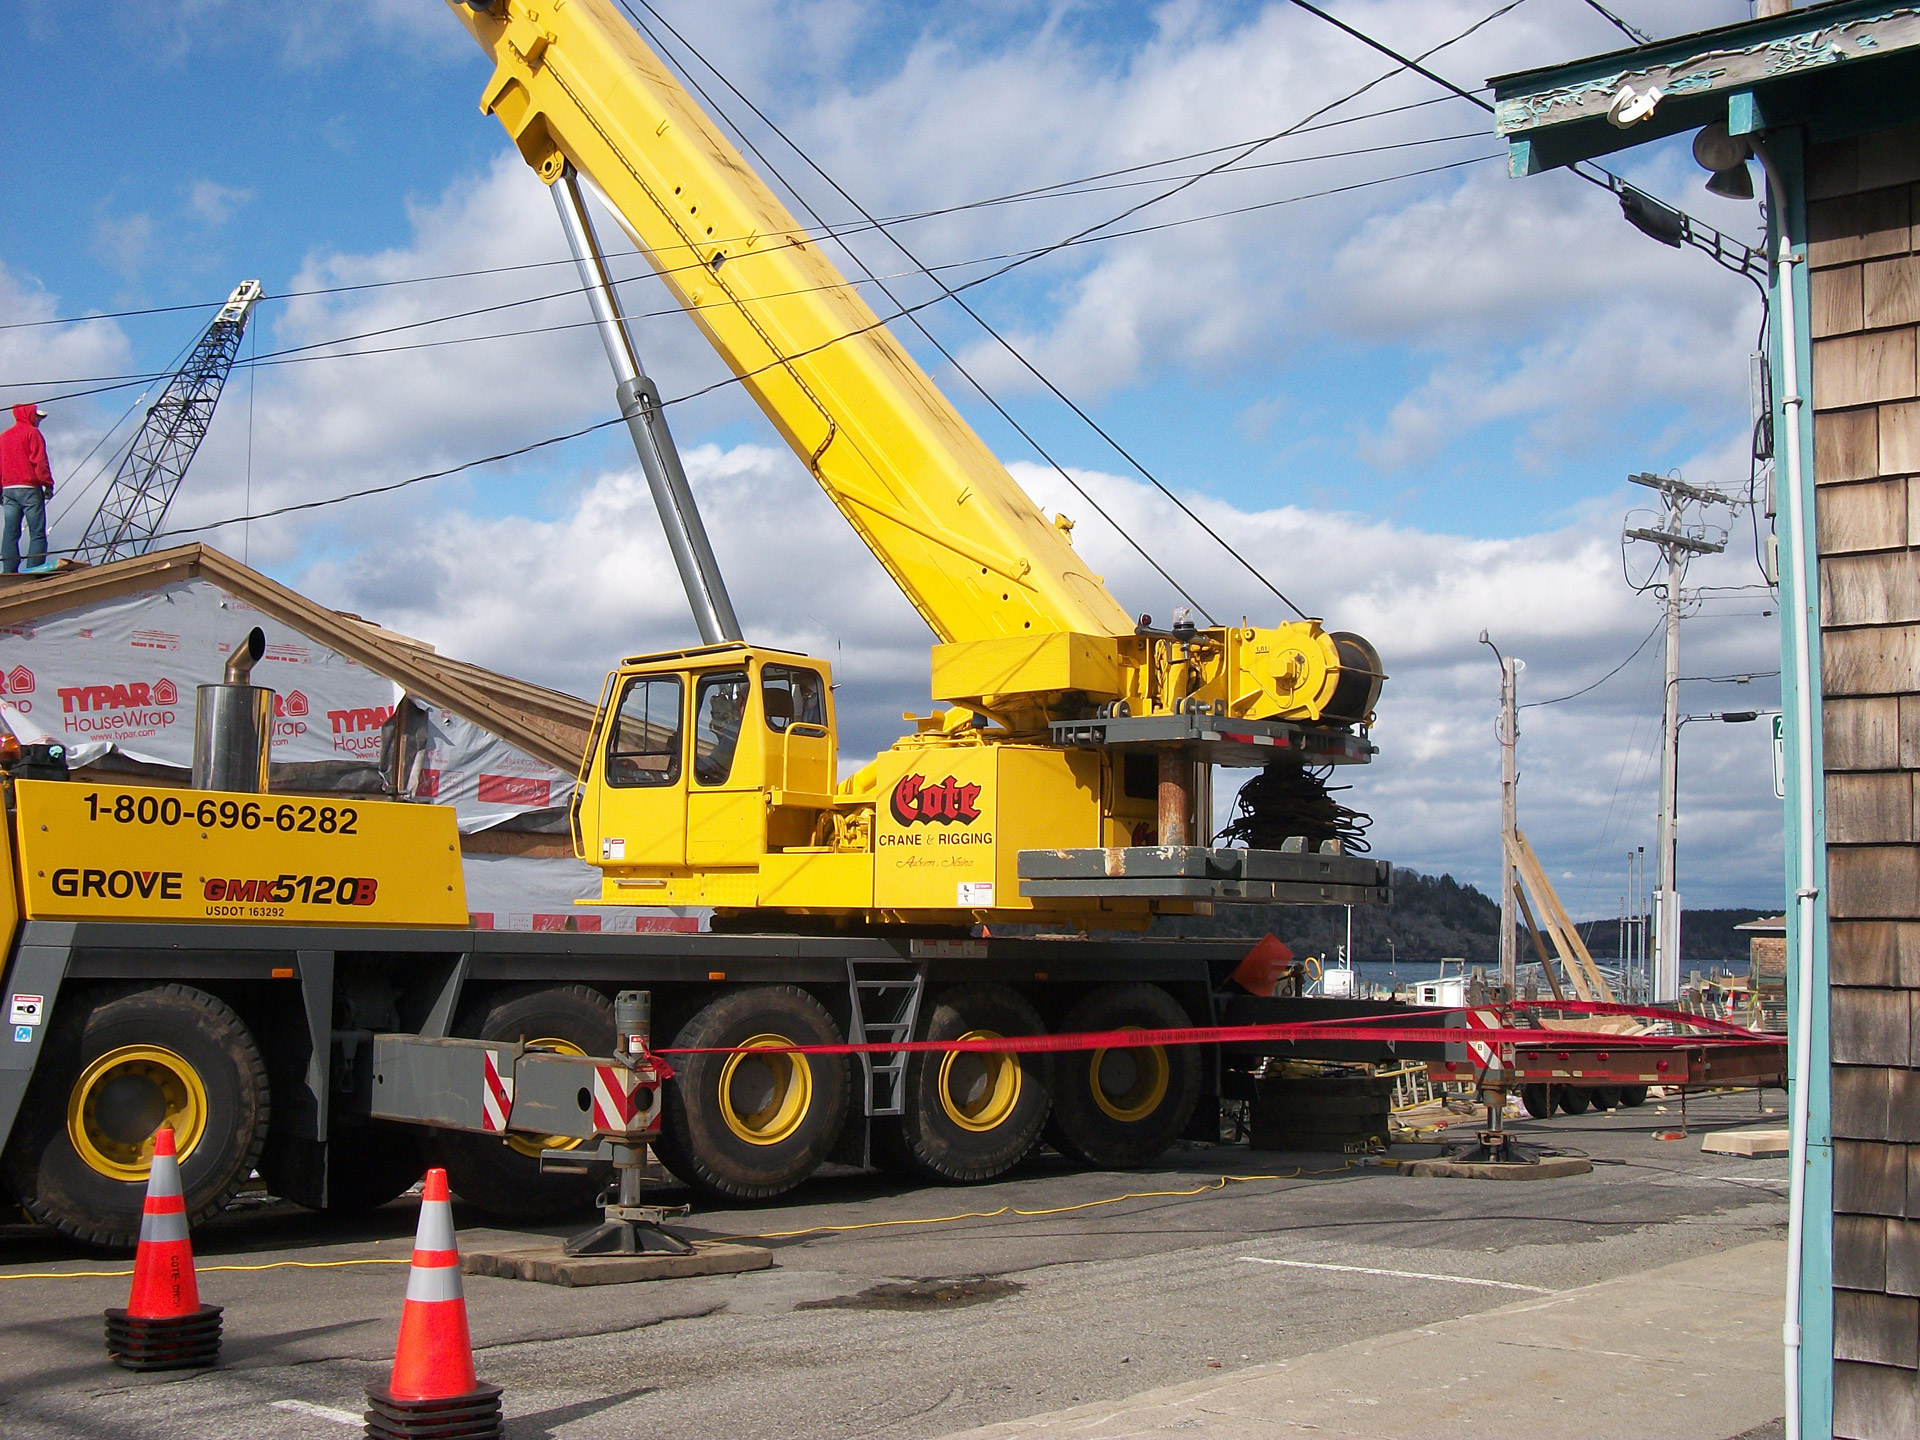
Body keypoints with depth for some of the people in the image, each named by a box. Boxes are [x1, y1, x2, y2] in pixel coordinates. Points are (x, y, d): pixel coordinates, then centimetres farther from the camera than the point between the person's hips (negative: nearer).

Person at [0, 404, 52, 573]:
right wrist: (48, 483, -9)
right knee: (37, 533, -7)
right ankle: (34, 570, -17)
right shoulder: (32, 433, -2)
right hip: (29, 489, -6)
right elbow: (40, 461, -10)